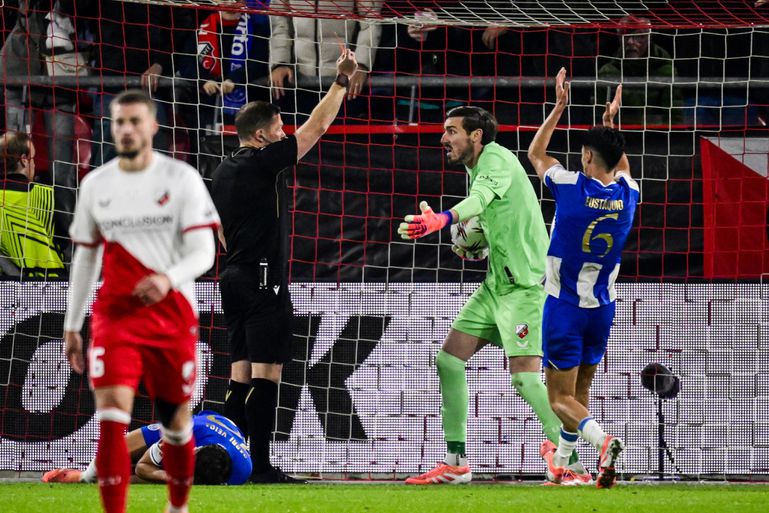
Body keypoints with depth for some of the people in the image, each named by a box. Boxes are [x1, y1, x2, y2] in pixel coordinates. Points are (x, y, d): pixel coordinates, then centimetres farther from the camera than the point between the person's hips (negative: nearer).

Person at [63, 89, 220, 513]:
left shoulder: (182, 179, -4)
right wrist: (71, 326, 14)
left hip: (172, 315, -1)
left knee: (175, 420, 9)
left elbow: (203, 253, -10)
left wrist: (168, 279, -30)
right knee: (111, 413, -17)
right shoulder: (95, 184, 6)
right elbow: (84, 259, 15)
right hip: (115, 315, 1)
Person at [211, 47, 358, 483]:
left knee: (241, 373, 9)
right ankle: (261, 466, -12)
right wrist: (342, 81, 0)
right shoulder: (262, 162, -11)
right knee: (266, 372, -9)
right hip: (264, 281, -9)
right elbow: (316, 128, -9)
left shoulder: (225, 171, 15)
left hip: (236, 278, 9)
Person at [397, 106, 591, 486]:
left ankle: (576, 469, -11)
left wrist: (444, 219, -56)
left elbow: (481, 198, -37)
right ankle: (456, 462, 13)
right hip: (497, 284, 10)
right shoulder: (475, 168, 15)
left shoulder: (497, 159, -15)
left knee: (525, 378, -17)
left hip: (526, 284, -10)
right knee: (449, 360, 6)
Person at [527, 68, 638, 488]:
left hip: (564, 307, -5)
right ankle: (559, 464, 28)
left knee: (561, 398, -6)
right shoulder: (628, 195, -4)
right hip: (603, 308, 5)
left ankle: (603, 441, -31)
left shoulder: (571, 187, -16)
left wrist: (559, 107, 5)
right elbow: (620, 166, 23)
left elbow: (535, 153, 3)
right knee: (580, 390, 19)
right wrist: (610, 123, 24)